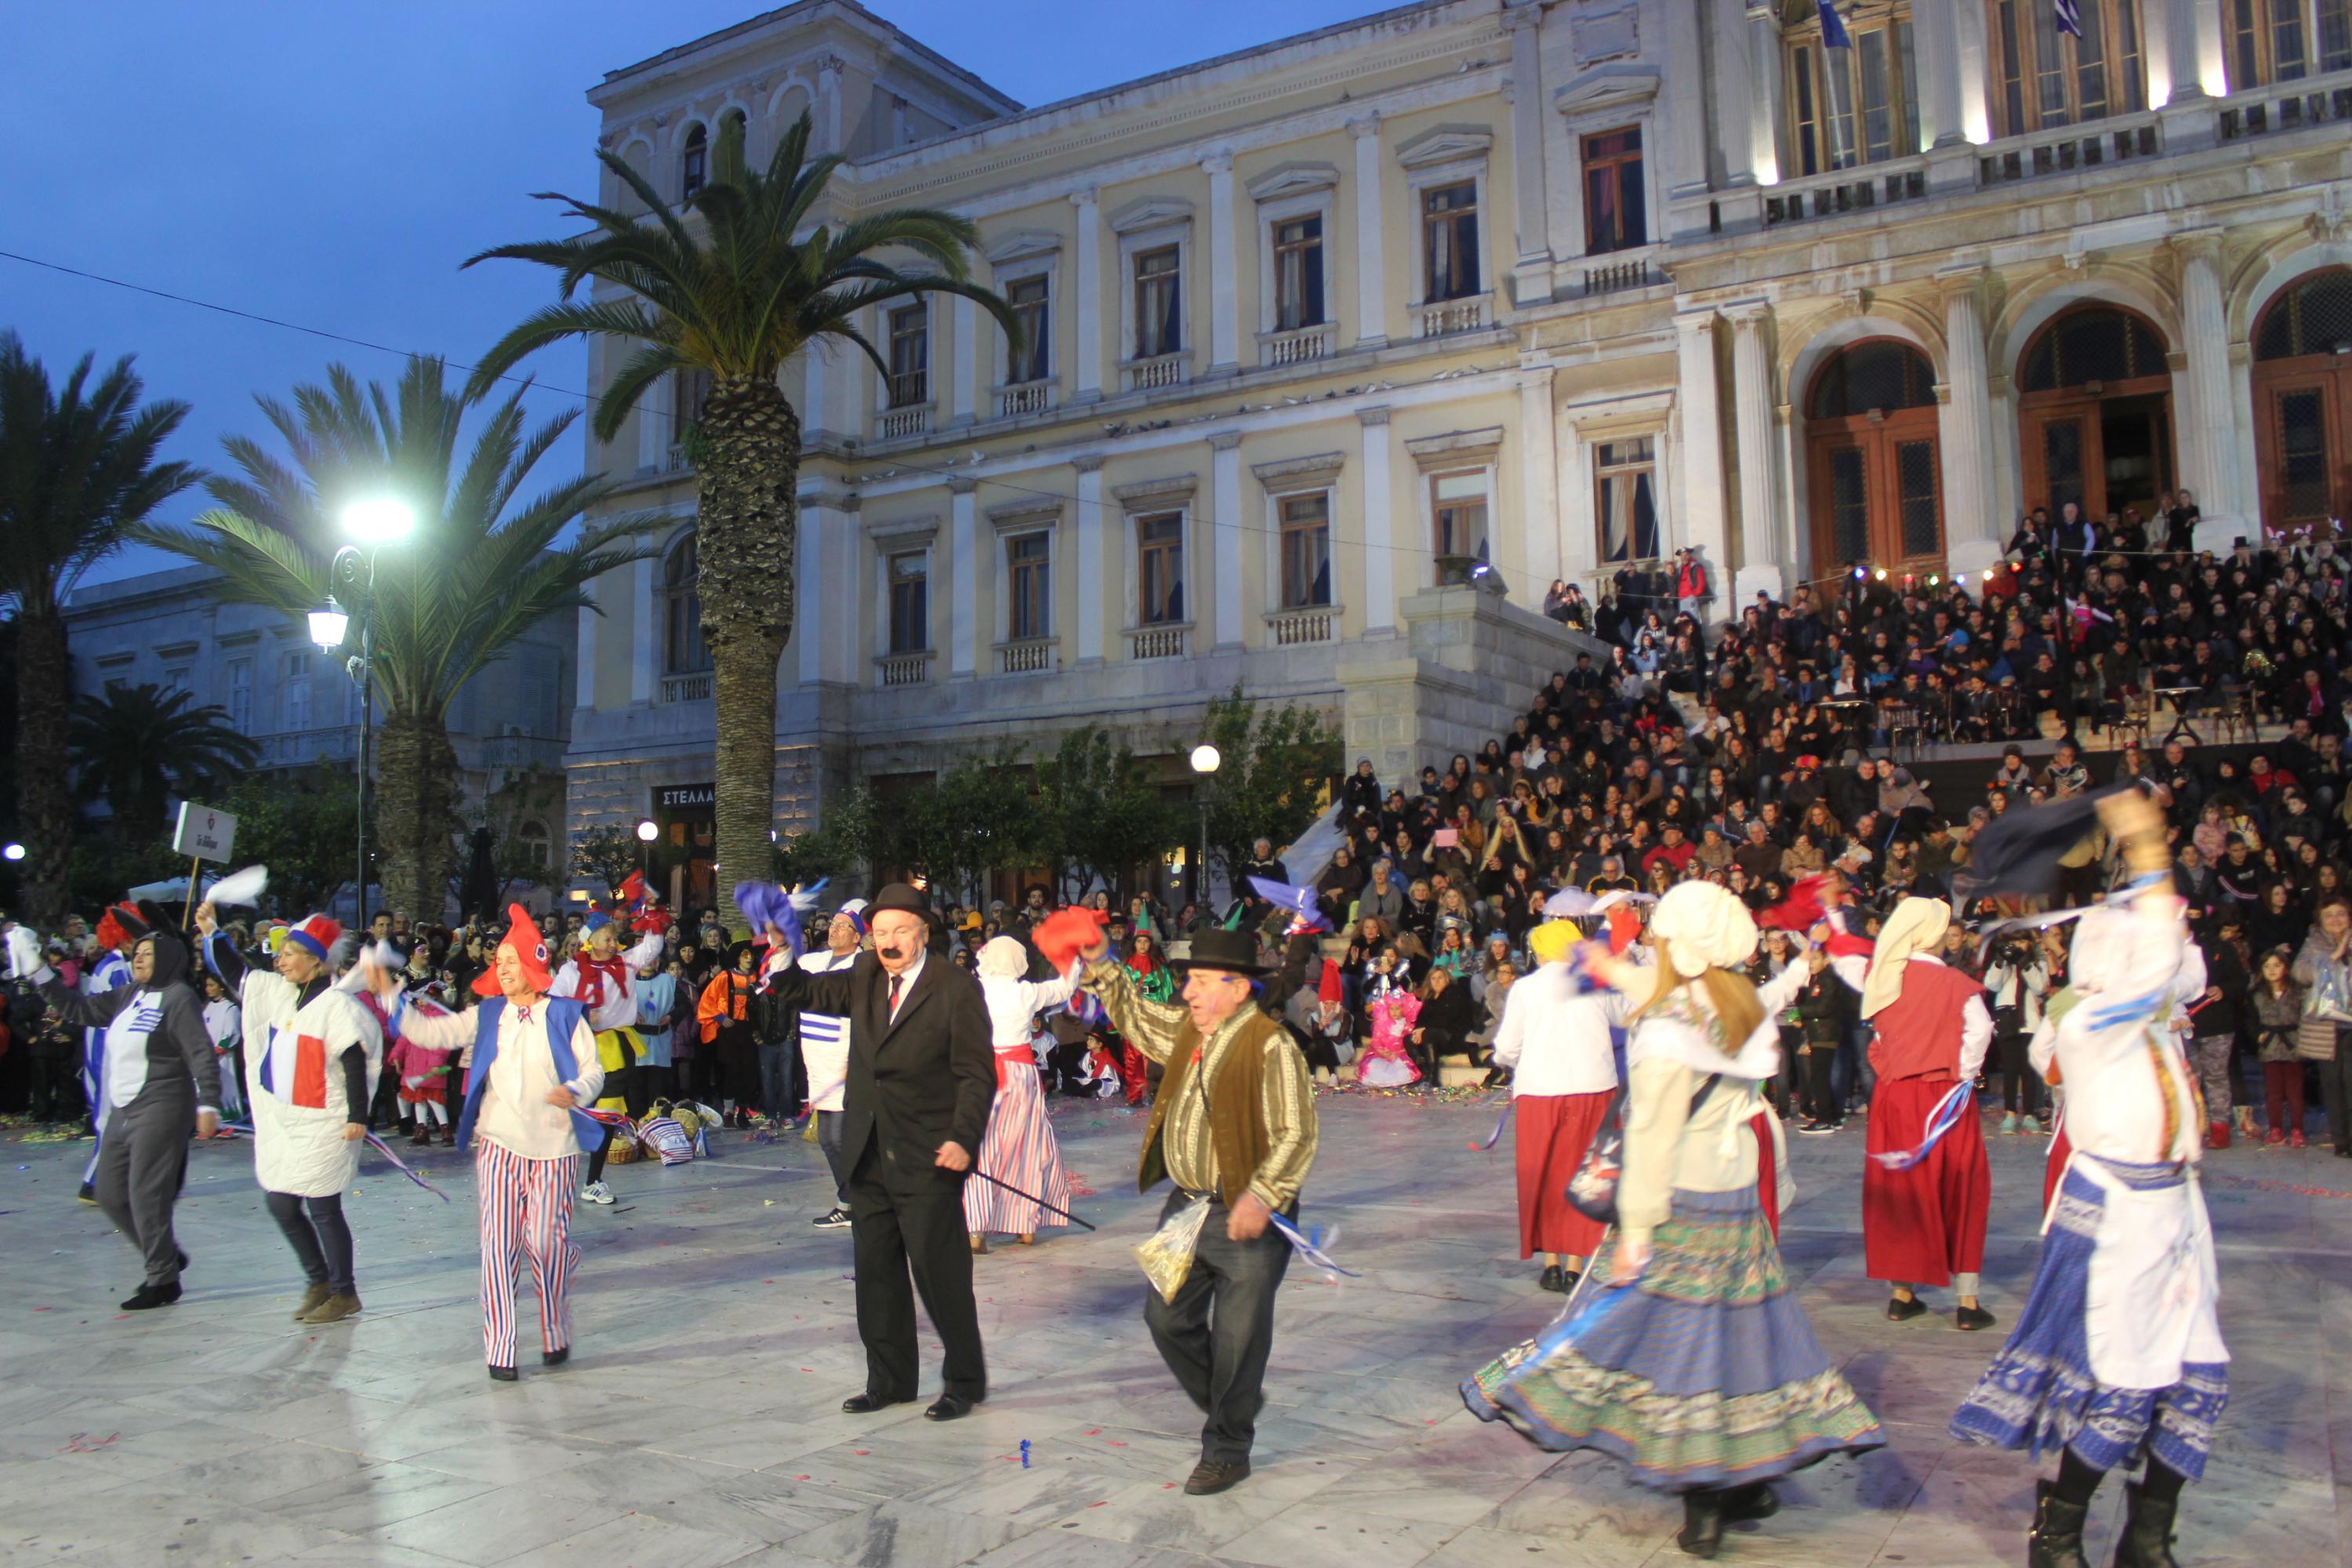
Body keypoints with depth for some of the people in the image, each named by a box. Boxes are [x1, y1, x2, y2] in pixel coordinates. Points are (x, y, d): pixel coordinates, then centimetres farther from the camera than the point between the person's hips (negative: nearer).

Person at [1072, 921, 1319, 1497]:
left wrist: (1262, 1197, -26)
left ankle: (1227, 1452, 21)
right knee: (1166, 1316, 15)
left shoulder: (1270, 1045, -17)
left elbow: (1295, 1135, -19)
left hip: (1245, 1217, -8)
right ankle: (1233, 1406, 37)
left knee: (1237, 1340, 3)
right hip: (1187, 1206, 8)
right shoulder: (1185, 1029, 7)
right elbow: (1133, 1015, 25)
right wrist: (1100, 965, 15)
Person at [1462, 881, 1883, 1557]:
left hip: (1683, 1201, -7)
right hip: (1738, 1195, 7)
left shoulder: (1668, 1032, -19)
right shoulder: (1743, 1006, 2)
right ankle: (1753, 1478, 23)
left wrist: (1635, 1232, -14)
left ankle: (1703, 1506, 5)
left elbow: (1653, 1139, -18)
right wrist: (1621, 974, 35)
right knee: (1739, 1333, 14)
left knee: (1677, 1337, 1)